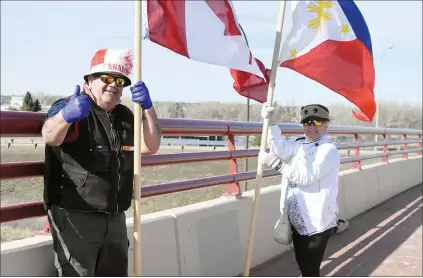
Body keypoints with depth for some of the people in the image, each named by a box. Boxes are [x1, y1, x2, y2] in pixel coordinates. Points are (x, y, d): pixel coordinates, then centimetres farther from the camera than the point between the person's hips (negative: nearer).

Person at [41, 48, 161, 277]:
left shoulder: (124, 116, 12)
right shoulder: (69, 107, -10)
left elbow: (150, 146, 2)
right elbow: (50, 136, -31)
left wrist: (147, 107, -14)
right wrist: (66, 115, -55)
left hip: (115, 217, 7)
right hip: (75, 216, -7)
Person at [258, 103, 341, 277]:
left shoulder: (329, 150, -12)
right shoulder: (299, 145, 12)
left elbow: (305, 175, -24)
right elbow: (280, 149, -8)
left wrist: (276, 164, -26)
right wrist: (272, 123, -19)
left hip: (316, 221, -7)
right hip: (297, 219, 8)